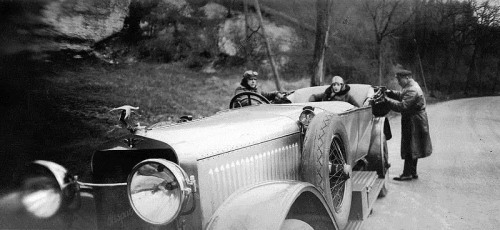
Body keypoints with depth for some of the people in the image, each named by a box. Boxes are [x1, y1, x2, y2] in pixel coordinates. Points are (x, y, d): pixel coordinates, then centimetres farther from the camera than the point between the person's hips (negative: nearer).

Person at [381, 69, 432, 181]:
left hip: (413, 123, -11)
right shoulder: (410, 87, 11)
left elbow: (402, 106, -29)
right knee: (412, 148, 16)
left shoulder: (412, 91, -23)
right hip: (411, 122, 11)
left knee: (409, 148, -5)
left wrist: (387, 99, -27)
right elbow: (401, 95, 18)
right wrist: (390, 92, 1)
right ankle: (412, 172, 25)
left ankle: (408, 173, 2)